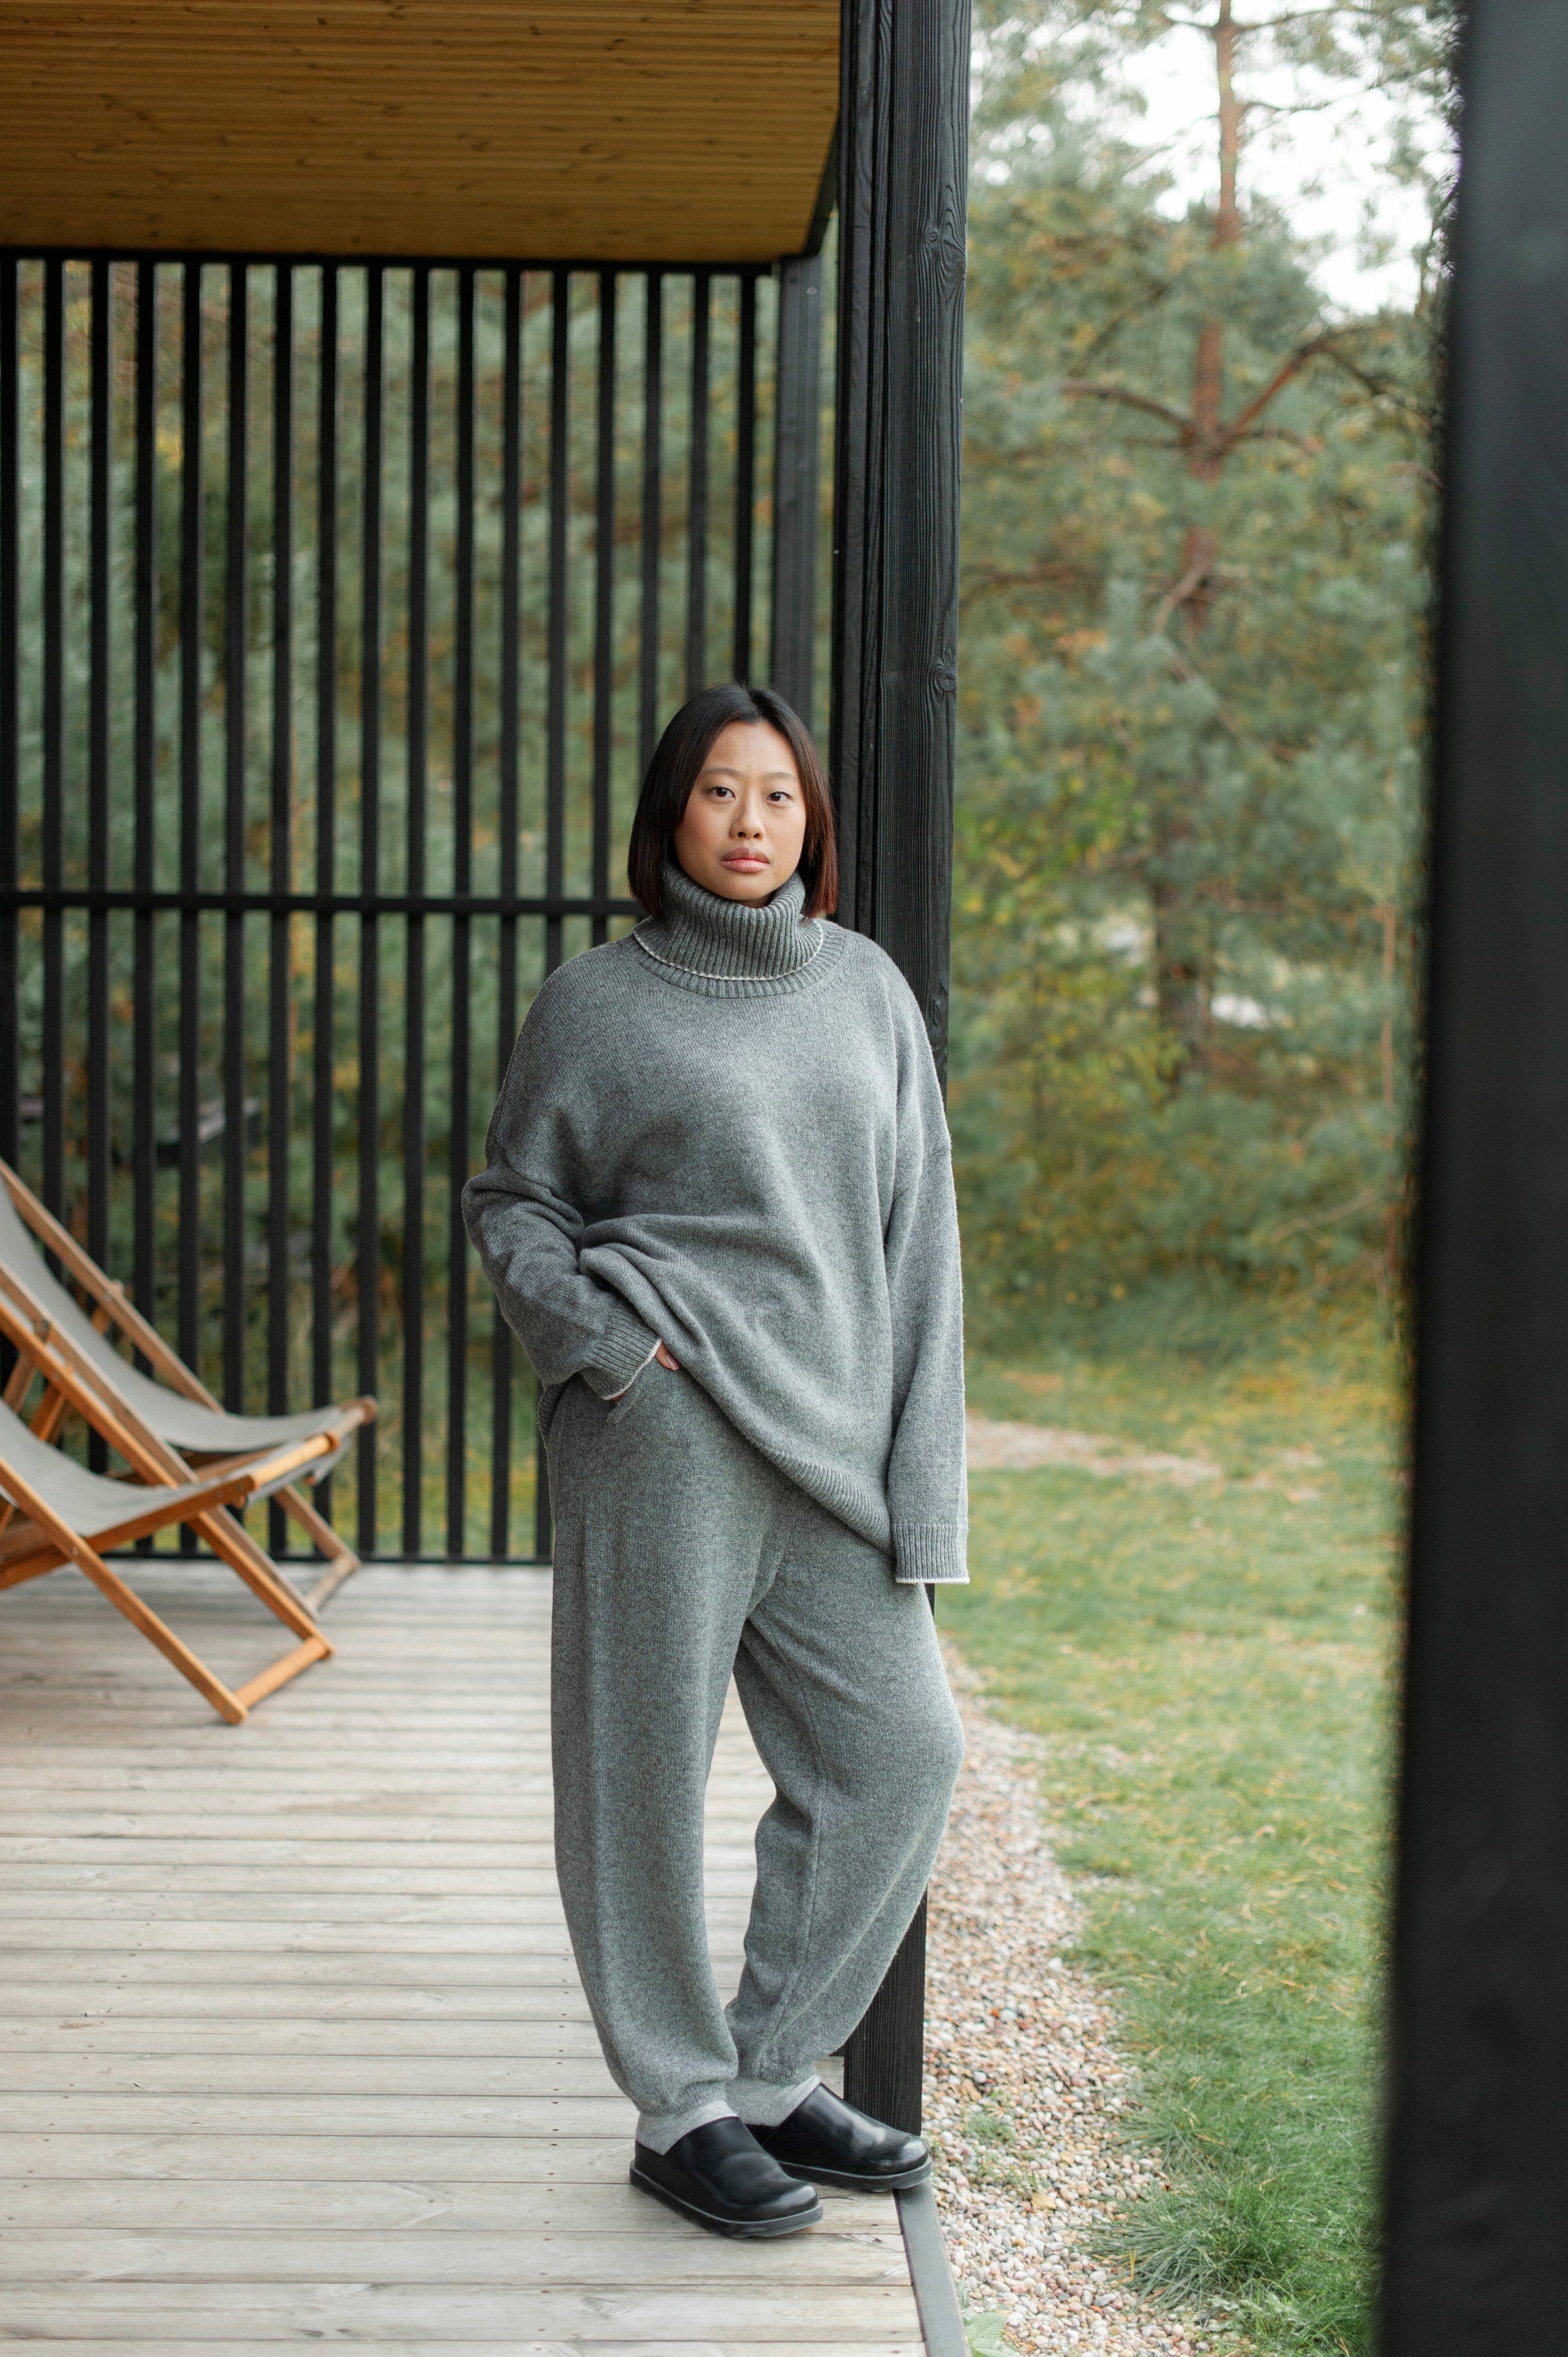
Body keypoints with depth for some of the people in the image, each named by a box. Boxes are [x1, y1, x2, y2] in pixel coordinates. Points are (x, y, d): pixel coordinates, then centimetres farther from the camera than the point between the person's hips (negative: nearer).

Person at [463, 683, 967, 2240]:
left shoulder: (868, 991, 11)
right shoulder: (596, 1003, 1)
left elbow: (915, 1231, 10)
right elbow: (511, 1204, 7)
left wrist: (920, 1468, 4)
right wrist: (605, 1336, -11)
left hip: (829, 1439, 5)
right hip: (666, 1429, -4)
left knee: (898, 1753, 5)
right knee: (650, 1772, 1)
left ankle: (772, 2077, 21)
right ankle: (680, 2115, 16)